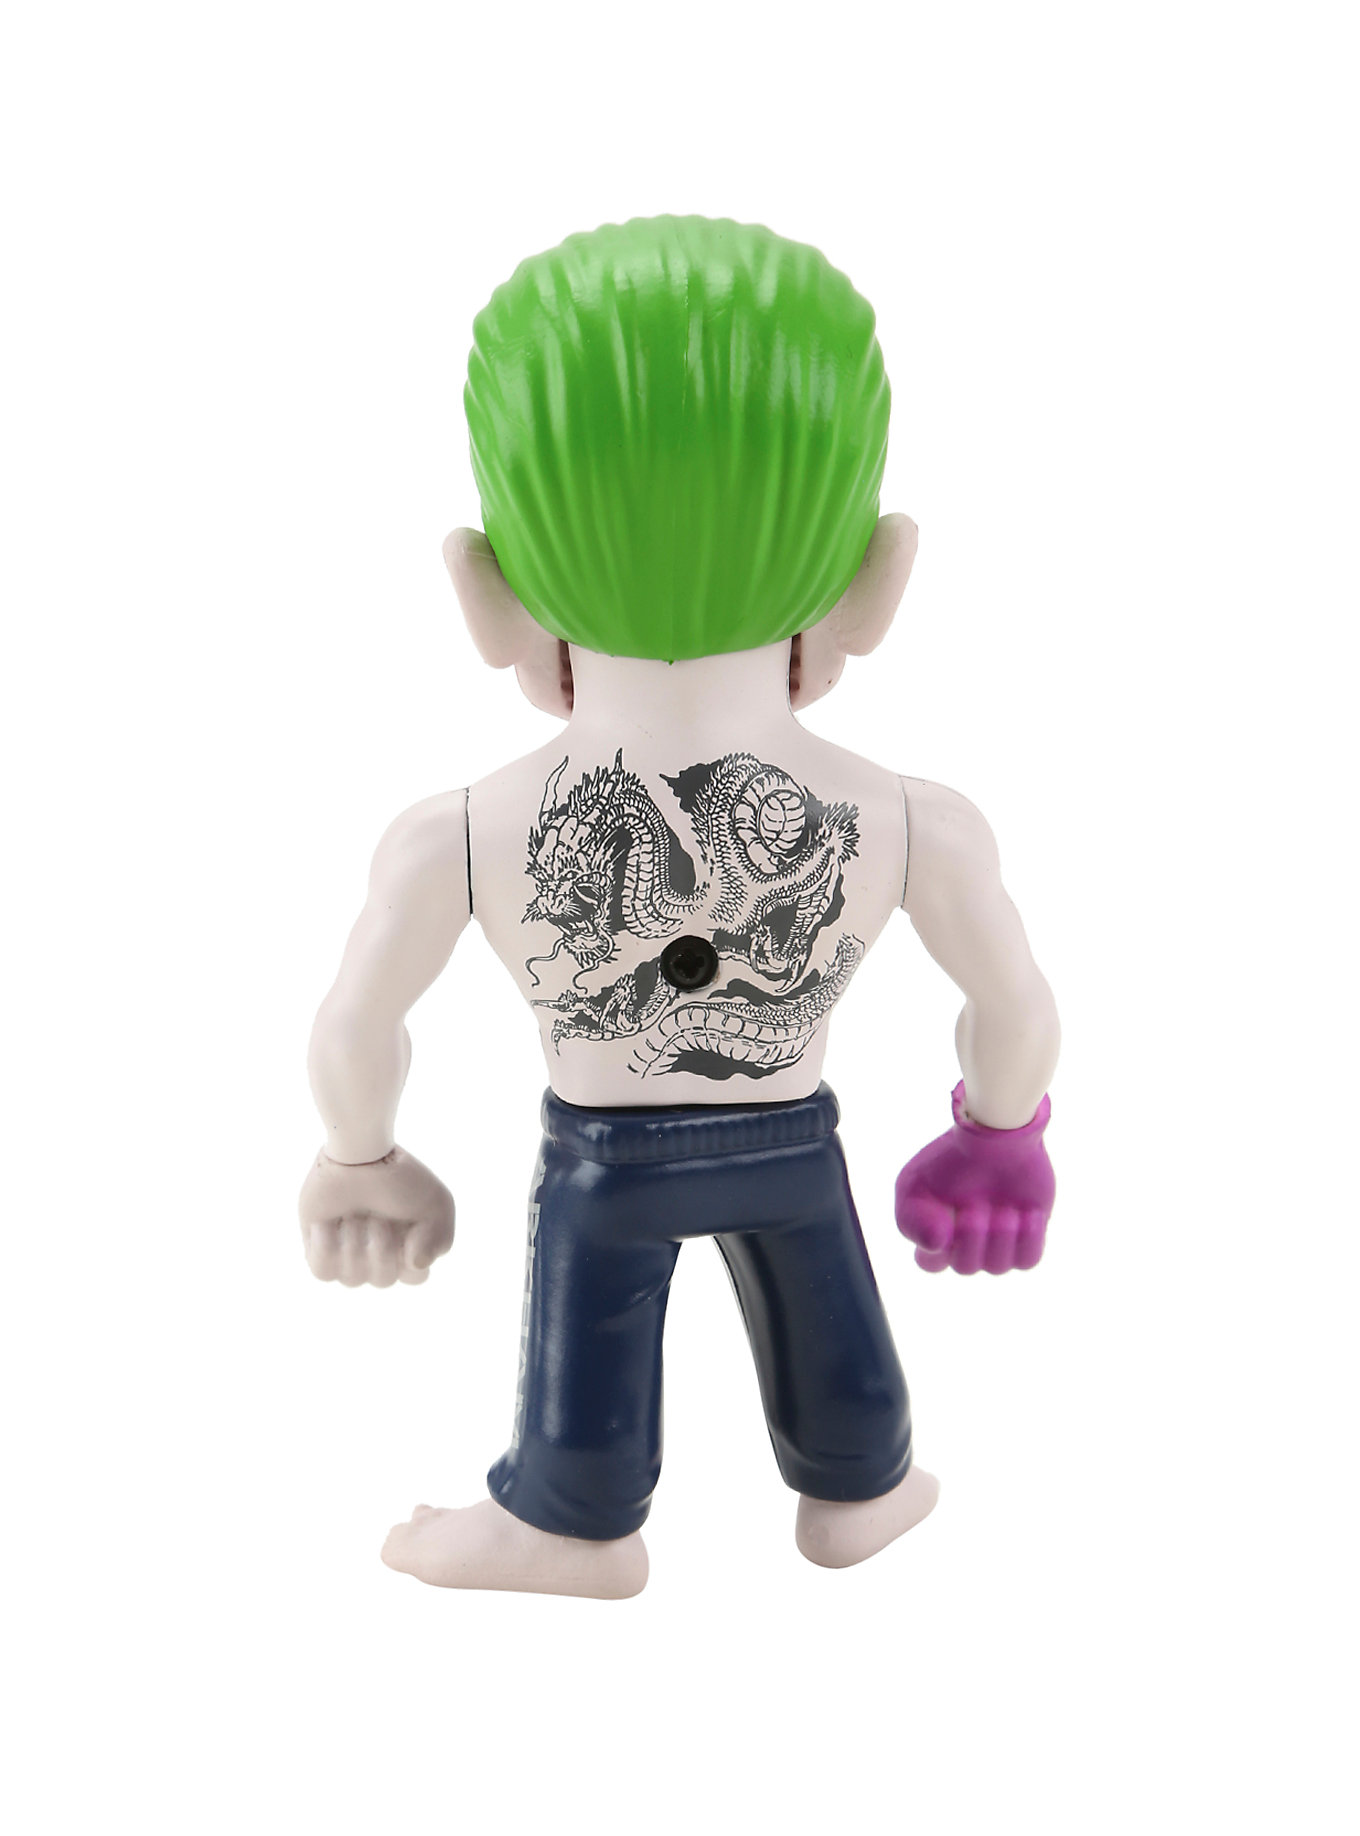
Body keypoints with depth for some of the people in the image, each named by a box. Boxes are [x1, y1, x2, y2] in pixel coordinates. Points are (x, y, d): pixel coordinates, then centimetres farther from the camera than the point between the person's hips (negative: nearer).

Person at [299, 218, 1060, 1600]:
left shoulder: (457, 845, -28)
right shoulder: (916, 833, -26)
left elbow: (354, 1028, -13)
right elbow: (1018, 1008, -10)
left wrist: (357, 1154, 8)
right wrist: (1001, 1129, 11)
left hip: (599, 1159, -1)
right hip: (788, 1147, 2)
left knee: (586, 1366, 23)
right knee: (827, 1340, 28)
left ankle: (573, 1529, 49)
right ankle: (855, 1493, 53)